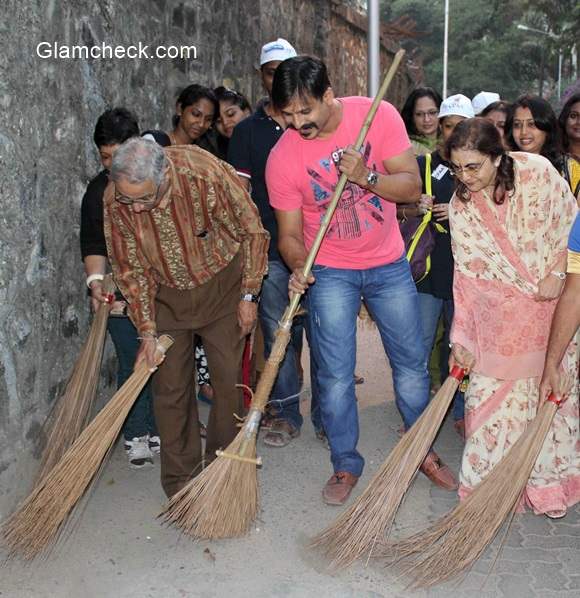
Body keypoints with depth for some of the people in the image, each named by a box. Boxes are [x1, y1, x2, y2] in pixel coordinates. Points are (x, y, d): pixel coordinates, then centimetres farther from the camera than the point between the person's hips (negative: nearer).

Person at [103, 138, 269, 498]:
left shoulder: (205, 173, -29)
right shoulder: (115, 200, -20)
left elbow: (253, 232, -15)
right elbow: (131, 269, -6)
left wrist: (248, 295, -11)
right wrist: (147, 332, -8)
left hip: (221, 286, -2)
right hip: (167, 295, 2)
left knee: (228, 377, 2)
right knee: (170, 385, 2)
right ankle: (179, 479, 16)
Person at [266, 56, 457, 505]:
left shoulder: (378, 115, -13)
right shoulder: (282, 158, -14)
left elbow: (412, 187, -12)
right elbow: (289, 231, -8)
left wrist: (366, 177, -29)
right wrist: (299, 266, -28)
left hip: (389, 263, 1)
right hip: (330, 271, -1)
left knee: (412, 364, 11)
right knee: (335, 375, -1)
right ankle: (346, 465, 20)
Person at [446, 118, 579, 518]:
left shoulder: (537, 172, -16)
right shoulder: (461, 206, -8)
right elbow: (466, 276, -6)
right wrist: (461, 337, -10)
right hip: (500, 312, 2)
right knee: (491, 391, 2)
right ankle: (490, 481, 19)